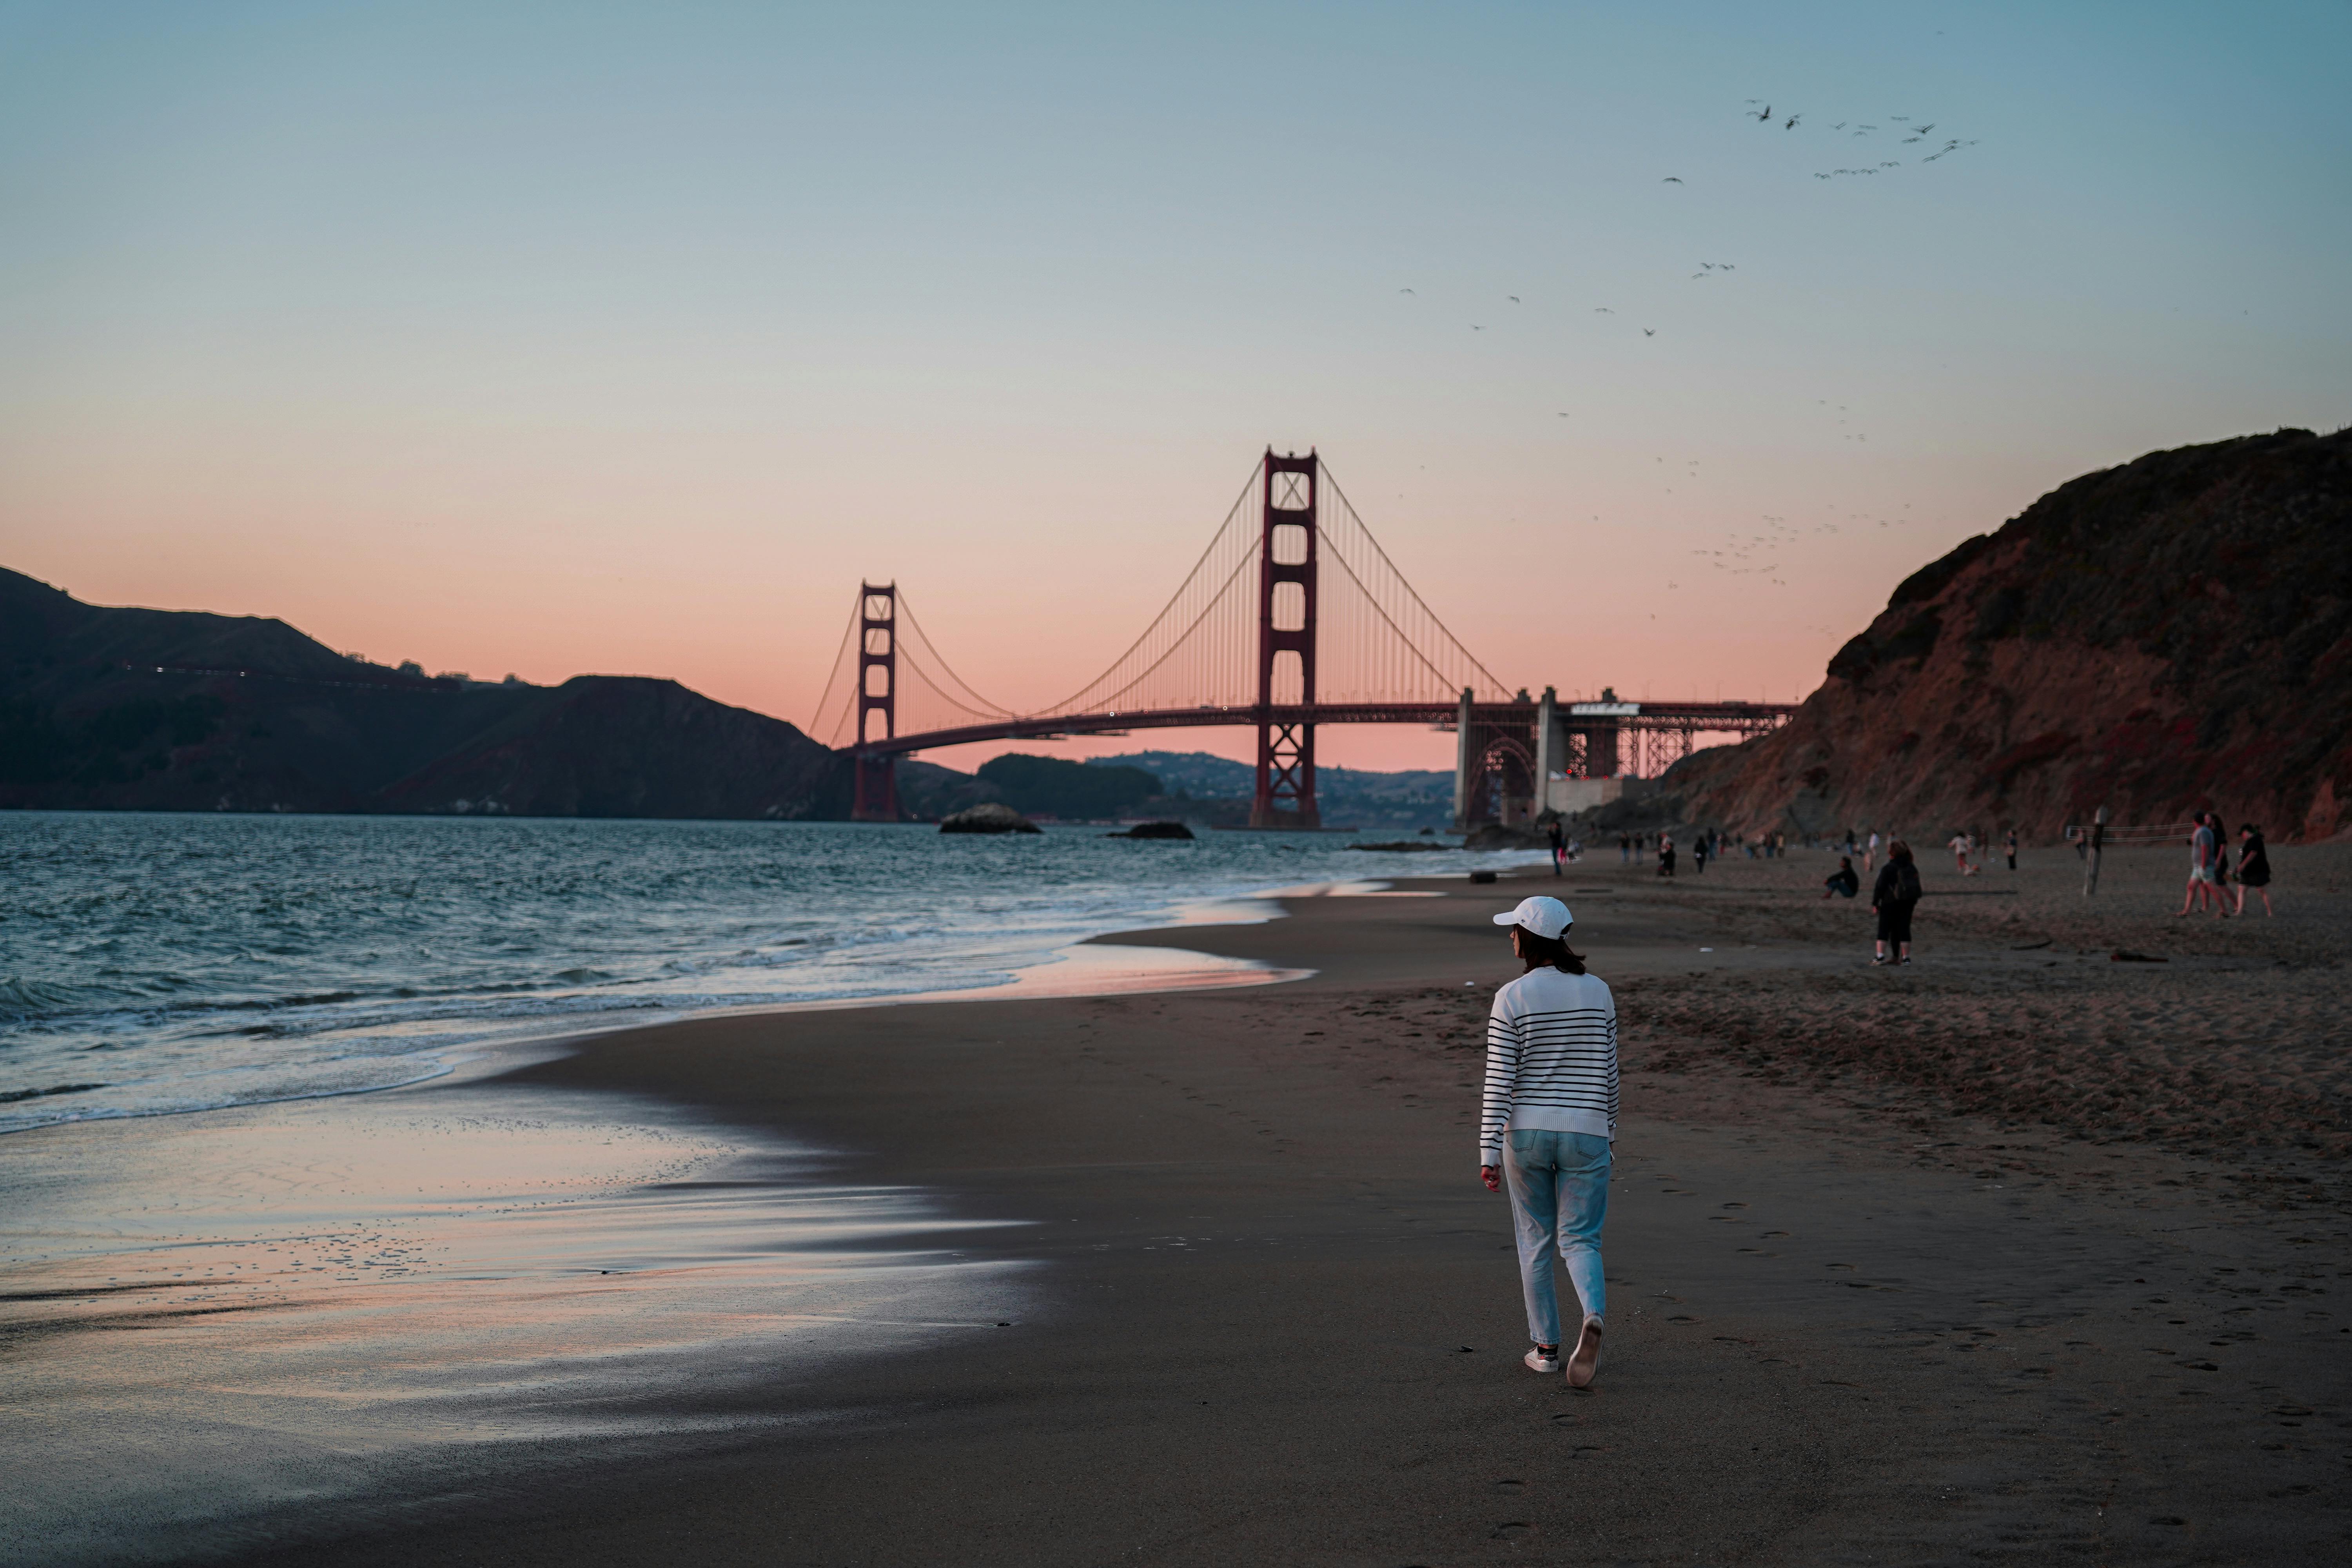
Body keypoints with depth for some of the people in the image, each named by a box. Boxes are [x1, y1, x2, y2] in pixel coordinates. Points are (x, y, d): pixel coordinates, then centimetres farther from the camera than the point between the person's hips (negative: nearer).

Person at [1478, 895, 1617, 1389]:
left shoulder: (1511, 998, -9)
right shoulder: (1598, 992, 1)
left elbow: (1499, 1081, -11)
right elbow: (1609, 1069, 8)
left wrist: (1490, 1154, -9)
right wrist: (1609, 1126, 22)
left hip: (1526, 1131, -1)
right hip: (1586, 1133, 2)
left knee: (1535, 1240, 14)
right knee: (1579, 1241, 5)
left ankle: (1546, 1347, 18)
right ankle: (1593, 1317, -24)